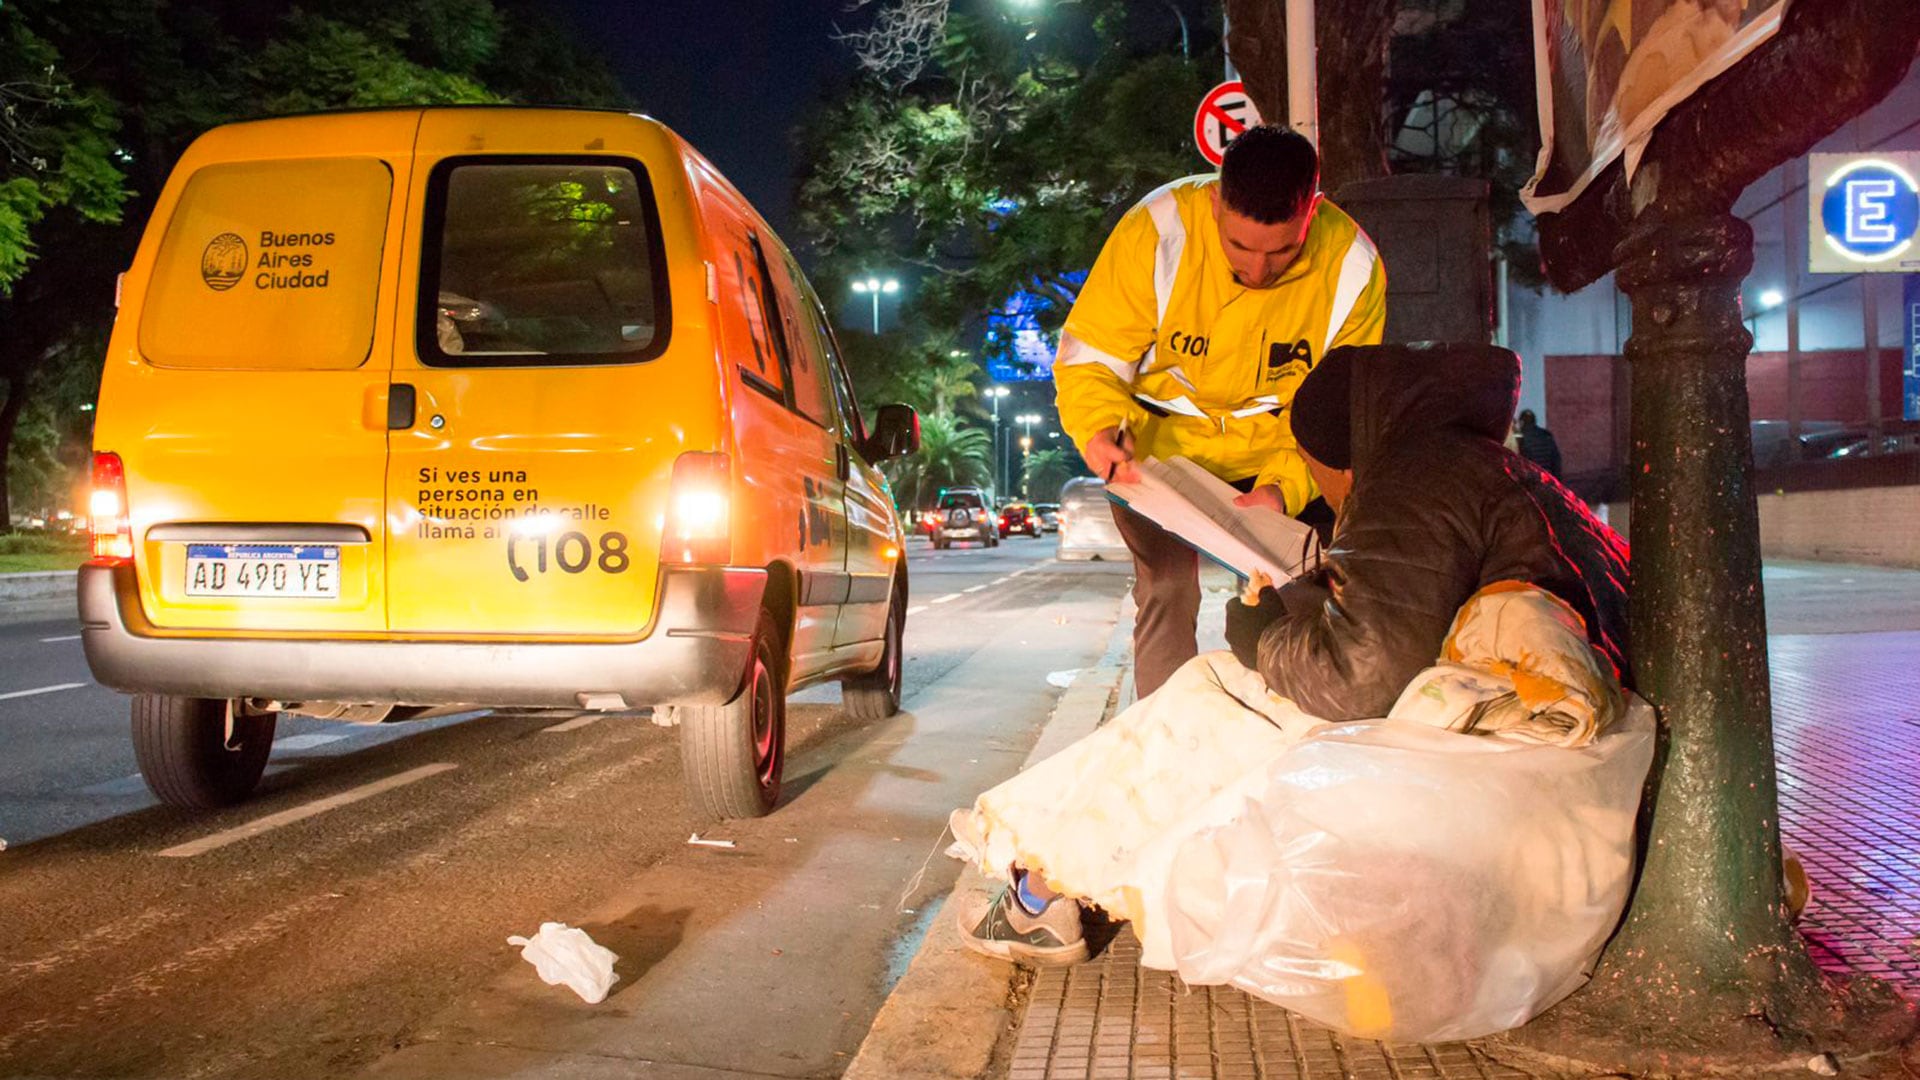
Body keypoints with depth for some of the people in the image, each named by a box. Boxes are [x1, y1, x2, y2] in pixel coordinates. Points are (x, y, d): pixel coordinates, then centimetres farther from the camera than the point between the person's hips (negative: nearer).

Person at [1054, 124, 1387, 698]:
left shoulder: (1352, 266, -17)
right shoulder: (1155, 232, -24)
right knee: (1167, 587, -17)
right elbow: (1088, 357, -16)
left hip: (1280, 451, 2)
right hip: (1161, 443, -2)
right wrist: (1102, 429, -37)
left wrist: (1282, 486, -30)